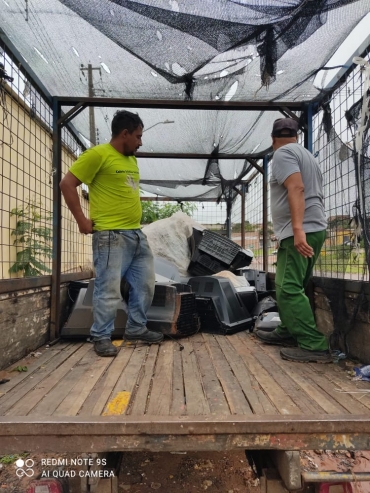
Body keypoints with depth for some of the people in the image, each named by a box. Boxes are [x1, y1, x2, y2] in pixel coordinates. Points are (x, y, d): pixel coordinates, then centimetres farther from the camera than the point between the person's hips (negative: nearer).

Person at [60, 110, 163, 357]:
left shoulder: (132, 159, 17)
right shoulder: (98, 154, -7)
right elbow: (67, 184, -9)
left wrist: (135, 215, 16)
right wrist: (82, 220, -11)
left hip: (137, 233, 9)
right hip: (111, 235, -8)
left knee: (146, 284, 13)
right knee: (109, 289, -4)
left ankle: (137, 328, 28)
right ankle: (102, 337, 14)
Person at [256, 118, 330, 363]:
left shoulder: (282, 153, -5)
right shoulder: (306, 154, 24)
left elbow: (297, 189, -21)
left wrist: (298, 229, -29)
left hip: (299, 232, -10)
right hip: (314, 228, 10)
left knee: (289, 289, -12)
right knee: (287, 287, 16)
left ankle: (314, 346, -9)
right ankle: (288, 332, 25)